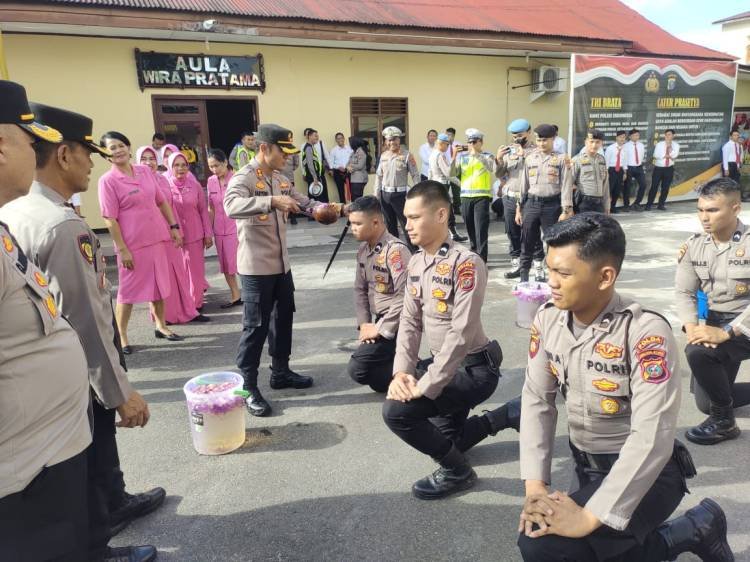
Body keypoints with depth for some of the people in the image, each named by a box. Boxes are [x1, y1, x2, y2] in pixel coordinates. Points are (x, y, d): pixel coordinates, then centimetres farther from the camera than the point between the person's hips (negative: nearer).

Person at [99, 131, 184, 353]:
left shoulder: (145, 171, 5)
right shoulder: (108, 180, -10)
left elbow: (161, 201, 12)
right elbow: (110, 219, -12)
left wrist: (173, 227, 8)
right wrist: (122, 249, -15)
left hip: (157, 238, 5)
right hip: (132, 243, -5)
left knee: (159, 284, 15)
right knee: (128, 290, 4)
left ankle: (161, 326, 32)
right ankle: (121, 336, 17)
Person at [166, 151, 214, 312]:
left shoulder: (195, 185, 1)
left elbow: (203, 210, 5)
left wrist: (208, 234, 3)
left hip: (195, 235, 1)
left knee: (196, 270, 6)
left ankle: (196, 304, 20)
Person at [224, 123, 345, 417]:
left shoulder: (280, 180, 11)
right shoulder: (244, 177, -15)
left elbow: (303, 201, 19)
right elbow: (231, 205, -34)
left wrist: (332, 208, 1)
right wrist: (272, 201, -43)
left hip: (281, 264, 9)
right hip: (256, 267, -8)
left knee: (283, 318, 18)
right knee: (256, 326, -2)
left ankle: (280, 372, 34)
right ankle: (248, 387, 11)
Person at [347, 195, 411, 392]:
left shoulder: (395, 250, -22)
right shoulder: (363, 249, 5)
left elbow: (405, 296, -28)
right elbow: (360, 289, 12)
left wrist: (380, 329, -21)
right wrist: (364, 323, -2)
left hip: (397, 324, -9)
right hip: (380, 321, 9)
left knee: (357, 370, -13)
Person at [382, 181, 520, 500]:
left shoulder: (466, 263, -24)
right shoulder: (415, 263, 1)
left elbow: (461, 334, -28)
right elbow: (410, 322, 2)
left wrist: (425, 386, -27)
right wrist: (402, 372, -12)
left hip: (474, 368, -8)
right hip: (445, 364, 9)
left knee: (395, 411, -21)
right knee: (448, 441, 20)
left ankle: (457, 471, 1)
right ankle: (512, 414, 35)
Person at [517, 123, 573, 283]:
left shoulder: (560, 159, 1)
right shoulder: (530, 159, 10)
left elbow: (566, 185, -3)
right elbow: (524, 185, 12)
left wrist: (566, 210, -10)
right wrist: (519, 209, 9)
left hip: (552, 205, -2)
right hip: (531, 204, 3)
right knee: (527, 244, 5)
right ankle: (523, 278, 13)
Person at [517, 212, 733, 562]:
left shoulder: (646, 333, -26)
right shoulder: (548, 319, -7)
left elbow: (651, 439, -29)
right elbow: (537, 400, -3)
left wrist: (589, 517, -29)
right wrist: (535, 484, -12)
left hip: (645, 474, -6)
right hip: (586, 467, 7)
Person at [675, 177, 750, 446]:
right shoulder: (694, 245, -1)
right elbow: (684, 292, -1)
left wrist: (725, 332, -31)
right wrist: (691, 326, -18)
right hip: (716, 323, 6)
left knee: (697, 352, -32)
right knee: (706, 403, 7)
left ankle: (724, 421, -7)